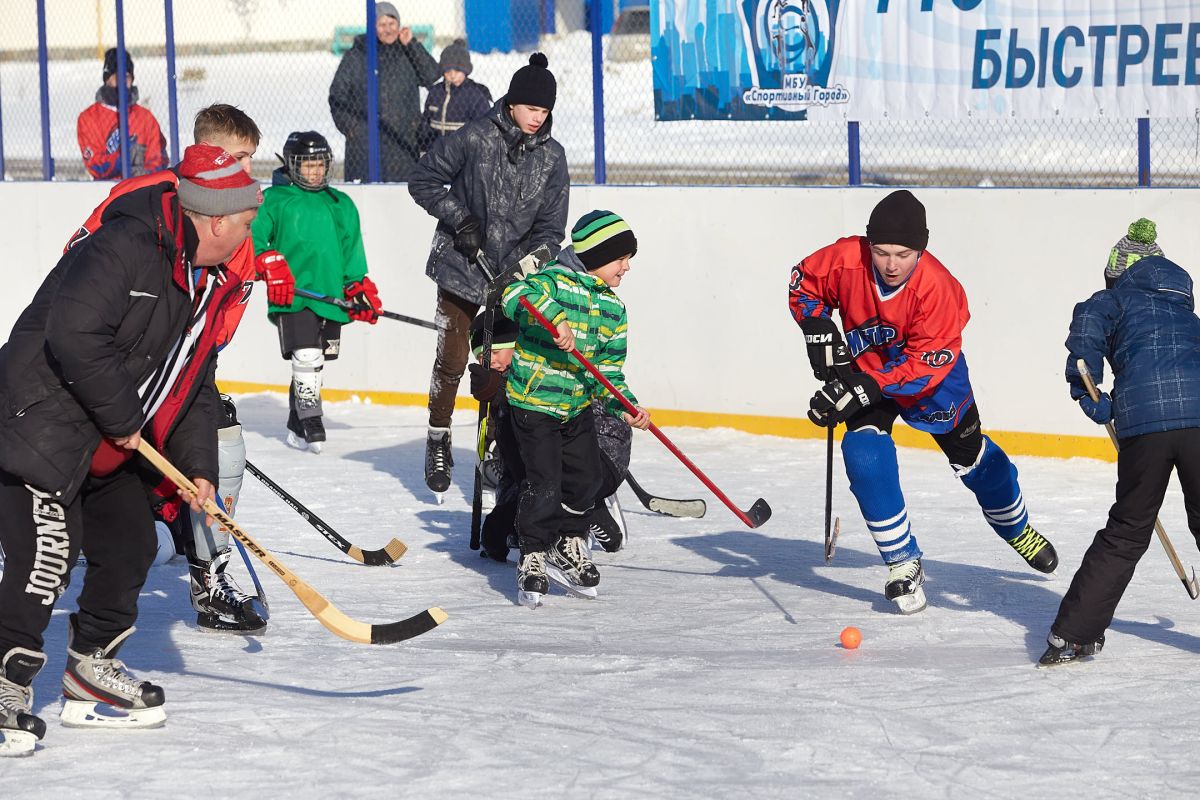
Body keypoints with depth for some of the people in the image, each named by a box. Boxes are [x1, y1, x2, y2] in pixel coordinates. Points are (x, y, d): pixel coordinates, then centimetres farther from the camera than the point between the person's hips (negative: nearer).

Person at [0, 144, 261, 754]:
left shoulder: (208, 284, 9)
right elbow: (74, 337, -30)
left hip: (110, 452, 10)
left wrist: (196, 464, 7)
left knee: (131, 544, 12)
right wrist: (122, 418, -21)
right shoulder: (126, 247, -22)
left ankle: (90, 671, 26)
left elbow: (194, 382, 17)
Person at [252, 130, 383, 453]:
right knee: (306, 357, -16)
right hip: (292, 296, -5)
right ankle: (311, 423, -10)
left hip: (331, 296, 5)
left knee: (317, 362, 9)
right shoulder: (274, 200, 2)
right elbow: (253, 237, -2)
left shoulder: (341, 205, 15)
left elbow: (352, 251, 17)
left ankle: (296, 426, 21)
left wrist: (360, 287, 9)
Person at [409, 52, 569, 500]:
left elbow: (550, 228, 1)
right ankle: (438, 440, 19)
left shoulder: (552, 157, 0)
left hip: (510, 279, 2)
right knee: (452, 359, 0)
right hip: (460, 271, -2)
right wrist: (459, 218, -14)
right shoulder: (475, 139, -10)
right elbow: (423, 181, -4)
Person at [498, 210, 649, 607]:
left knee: (586, 478, 10)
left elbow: (608, 368, 7)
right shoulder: (556, 280, -14)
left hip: (577, 406, 7)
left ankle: (568, 545, 31)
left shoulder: (613, 308, 7)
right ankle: (533, 559, 2)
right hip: (533, 400, -7)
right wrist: (555, 317, -44)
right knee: (545, 481, -10)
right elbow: (517, 294, -33)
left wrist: (624, 407, -7)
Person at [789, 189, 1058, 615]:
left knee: (969, 454, 12)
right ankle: (904, 564, -10)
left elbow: (926, 364, -35)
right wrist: (818, 331, -19)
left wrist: (864, 387, -42)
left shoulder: (937, 288, -35)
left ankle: (1018, 530, 41)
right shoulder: (846, 260, -27)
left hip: (932, 373, -1)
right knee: (864, 452, -20)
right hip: (864, 365, 2)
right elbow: (804, 281, -6)